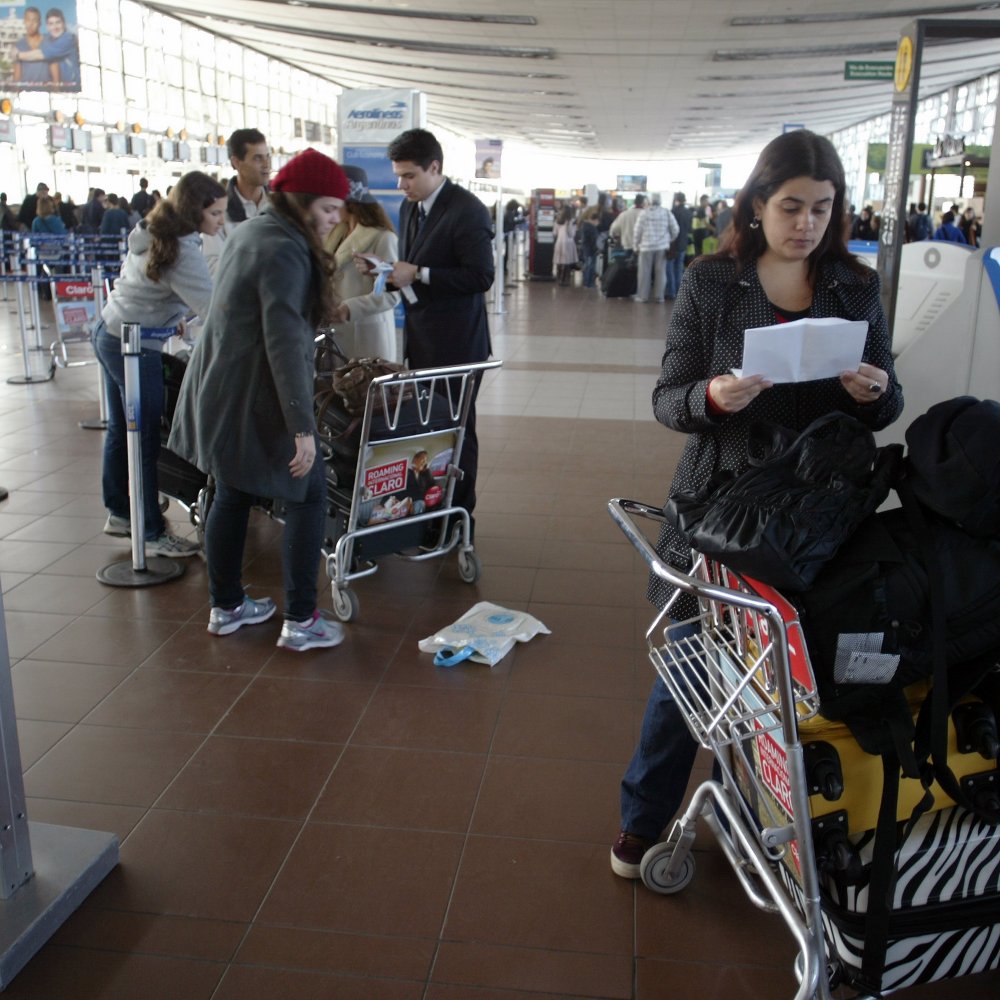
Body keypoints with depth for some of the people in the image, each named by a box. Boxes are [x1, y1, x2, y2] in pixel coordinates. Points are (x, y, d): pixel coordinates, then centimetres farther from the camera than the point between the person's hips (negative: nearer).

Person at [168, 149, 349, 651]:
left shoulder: (251, 230, 12)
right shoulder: (284, 251, -19)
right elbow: (284, 343, -26)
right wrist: (302, 426, -27)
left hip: (220, 391, 10)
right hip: (255, 397, -10)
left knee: (233, 494, 17)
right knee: (307, 497, 2)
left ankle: (226, 607, 29)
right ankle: (300, 621, 5)